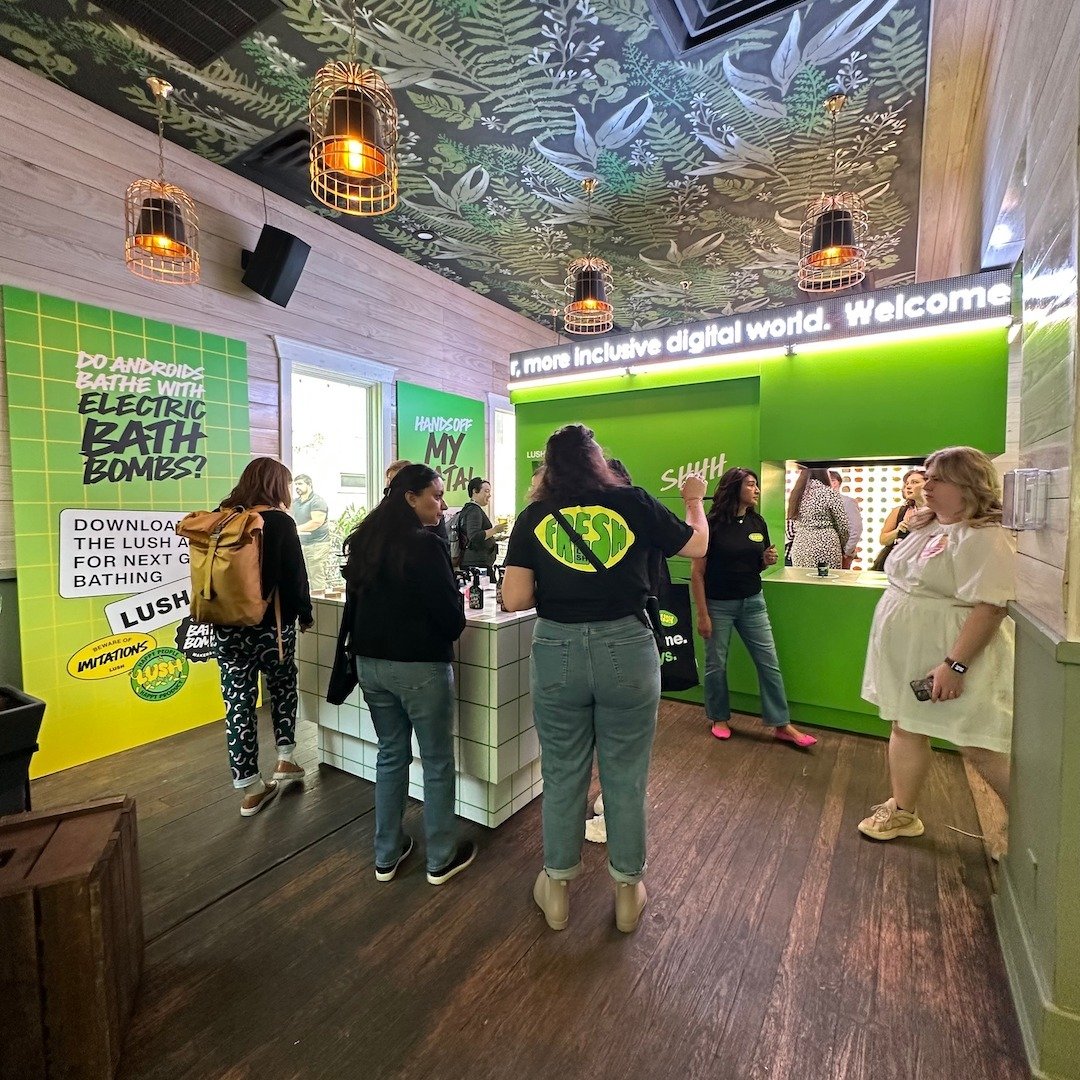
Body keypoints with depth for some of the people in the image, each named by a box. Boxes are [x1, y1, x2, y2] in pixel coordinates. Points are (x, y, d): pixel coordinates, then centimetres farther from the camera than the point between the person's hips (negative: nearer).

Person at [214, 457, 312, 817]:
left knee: (238, 701, 6)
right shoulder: (280, 522, -11)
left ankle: (249, 788, 14)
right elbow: (296, 575, -10)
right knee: (282, 688, 20)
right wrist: (305, 615, 3)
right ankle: (285, 759, 27)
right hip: (271, 623, -3)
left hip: (228, 625, 4)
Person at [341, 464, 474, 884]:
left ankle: (387, 856, 33)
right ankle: (441, 858, 26)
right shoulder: (425, 545, -20)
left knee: (391, 755, 20)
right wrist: (454, 625, 4)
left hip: (370, 662, 8)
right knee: (437, 762, 10)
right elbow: (450, 616, -18)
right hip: (420, 666, -7)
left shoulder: (363, 541, 5)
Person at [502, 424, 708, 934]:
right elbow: (697, 545, 10)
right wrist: (694, 501, 27)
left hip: (557, 652, 1)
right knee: (626, 778, 16)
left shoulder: (533, 517, -2)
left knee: (562, 776, 18)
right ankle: (627, 889, 36)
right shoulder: (633, 502, -3)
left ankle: (556, 889, 37)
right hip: (627, 649, 0)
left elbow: (513, 600, -6)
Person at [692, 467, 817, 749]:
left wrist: (768, 560, -9)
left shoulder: (757, 522, 2)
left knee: (770, 663, 6)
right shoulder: (712, 524, -14)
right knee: (716, 664, 8)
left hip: (752, 602, 5)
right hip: (718, 605, -4)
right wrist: (702, 614, -13)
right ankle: (720, 718, 28)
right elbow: (697, 573, -12)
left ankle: (782, 725, 20)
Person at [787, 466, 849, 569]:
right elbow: (842, 525, -2)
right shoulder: (830, 493, -8)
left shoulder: (796, 493, 6)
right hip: (825, 546, -5)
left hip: (799, 547, 5)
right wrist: (842, 546, 12)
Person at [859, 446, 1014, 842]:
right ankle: (902, 812, 31)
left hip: (949, 661, -9)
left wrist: (955, 665, -29)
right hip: (911, 657, 9)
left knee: (977, 746, 3)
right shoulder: (925, 528, 9)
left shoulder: (982, 538, -19)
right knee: (906, 728, 16)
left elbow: (990, 608, -26)